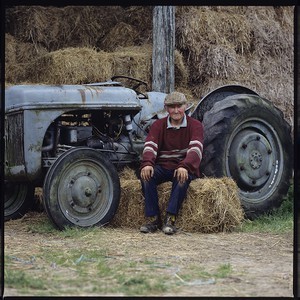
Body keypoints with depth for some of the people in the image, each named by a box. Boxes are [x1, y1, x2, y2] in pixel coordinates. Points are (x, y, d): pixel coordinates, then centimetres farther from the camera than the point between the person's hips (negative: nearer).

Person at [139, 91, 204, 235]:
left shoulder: (195, 125, 0)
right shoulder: (158, 125, 8)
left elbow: (196, 149, -17)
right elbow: (150, 146, -9)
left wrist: (184, 166, -37)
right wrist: (147, 163, -32)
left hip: (185, 168, -2)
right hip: (163, 167, 2)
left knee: (182, 177, -37)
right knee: (146, 174, -29)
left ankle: (170, 219, -36)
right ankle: (152, 218, -28)